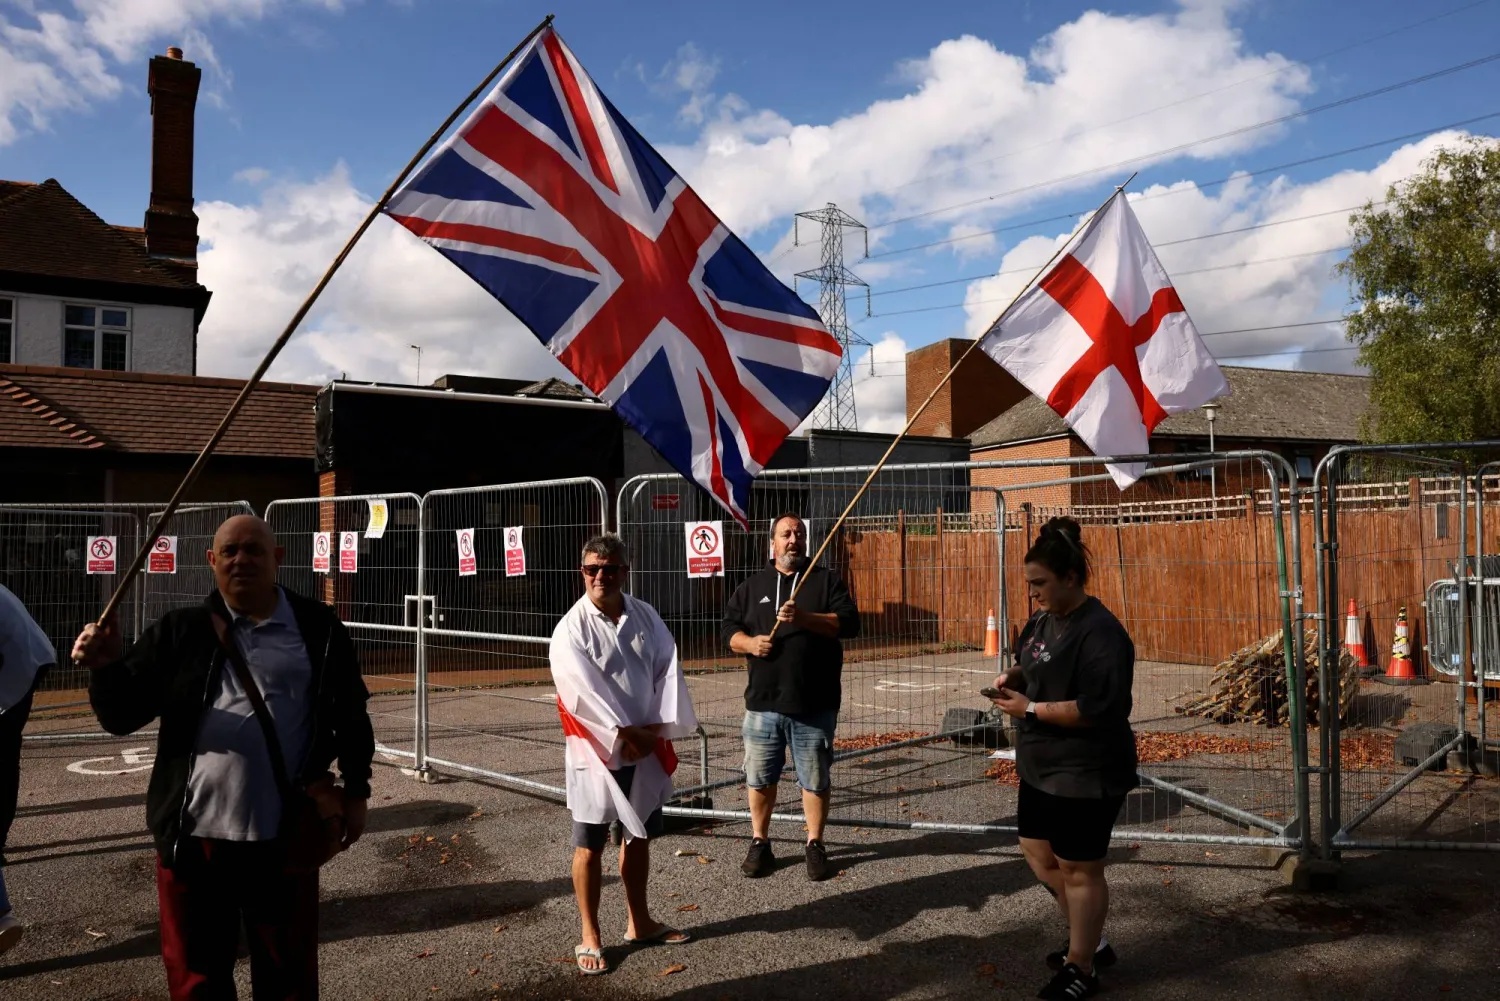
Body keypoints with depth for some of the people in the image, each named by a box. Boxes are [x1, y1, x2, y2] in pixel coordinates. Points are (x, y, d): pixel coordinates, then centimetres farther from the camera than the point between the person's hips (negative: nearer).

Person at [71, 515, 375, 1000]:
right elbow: (122, 715, 3)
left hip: (285, 836, -1)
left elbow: (350, 713, 9)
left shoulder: (318, 628, 1)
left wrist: (355, 789, 6)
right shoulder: (178, 631, 4)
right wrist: (107, 667, -16)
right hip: (193, 836, 1)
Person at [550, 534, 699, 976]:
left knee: (639, 836, 17)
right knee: (590, 844, 3)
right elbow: (584, 690, -19)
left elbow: (668, 669, -2)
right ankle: (590, 938, 17)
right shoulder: (572, 628, -13)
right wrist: (625, 733, -17)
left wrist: (659, 727, -12)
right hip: (597, 749, -5)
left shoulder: (646, 616, 2)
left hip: (645, 748, 5)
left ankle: (639, 923, 33)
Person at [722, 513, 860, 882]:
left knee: (815, 779, 7)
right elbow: (729, 628, 11)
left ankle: (815, 845, 22)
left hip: (815, 704, -2)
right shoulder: (752, 586, 11)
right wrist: (749, 642, -11)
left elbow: (849, 623, -8)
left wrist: (804, 618, -21)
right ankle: (759, 842, 25)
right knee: (759, 778, 9)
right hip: (763, 702, 2)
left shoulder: (826, 580, 3)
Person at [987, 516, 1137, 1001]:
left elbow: (1096, 709, -28)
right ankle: (1092, 940, 36)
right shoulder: (1043, 618, 6)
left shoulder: (1100, 632, -22)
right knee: (1038, 851, 18)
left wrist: (1030, 709, -23)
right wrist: (1013, 676, 0)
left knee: (1079, 869, 4)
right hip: (1042, 766, 10)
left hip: (1085, 774, -10)